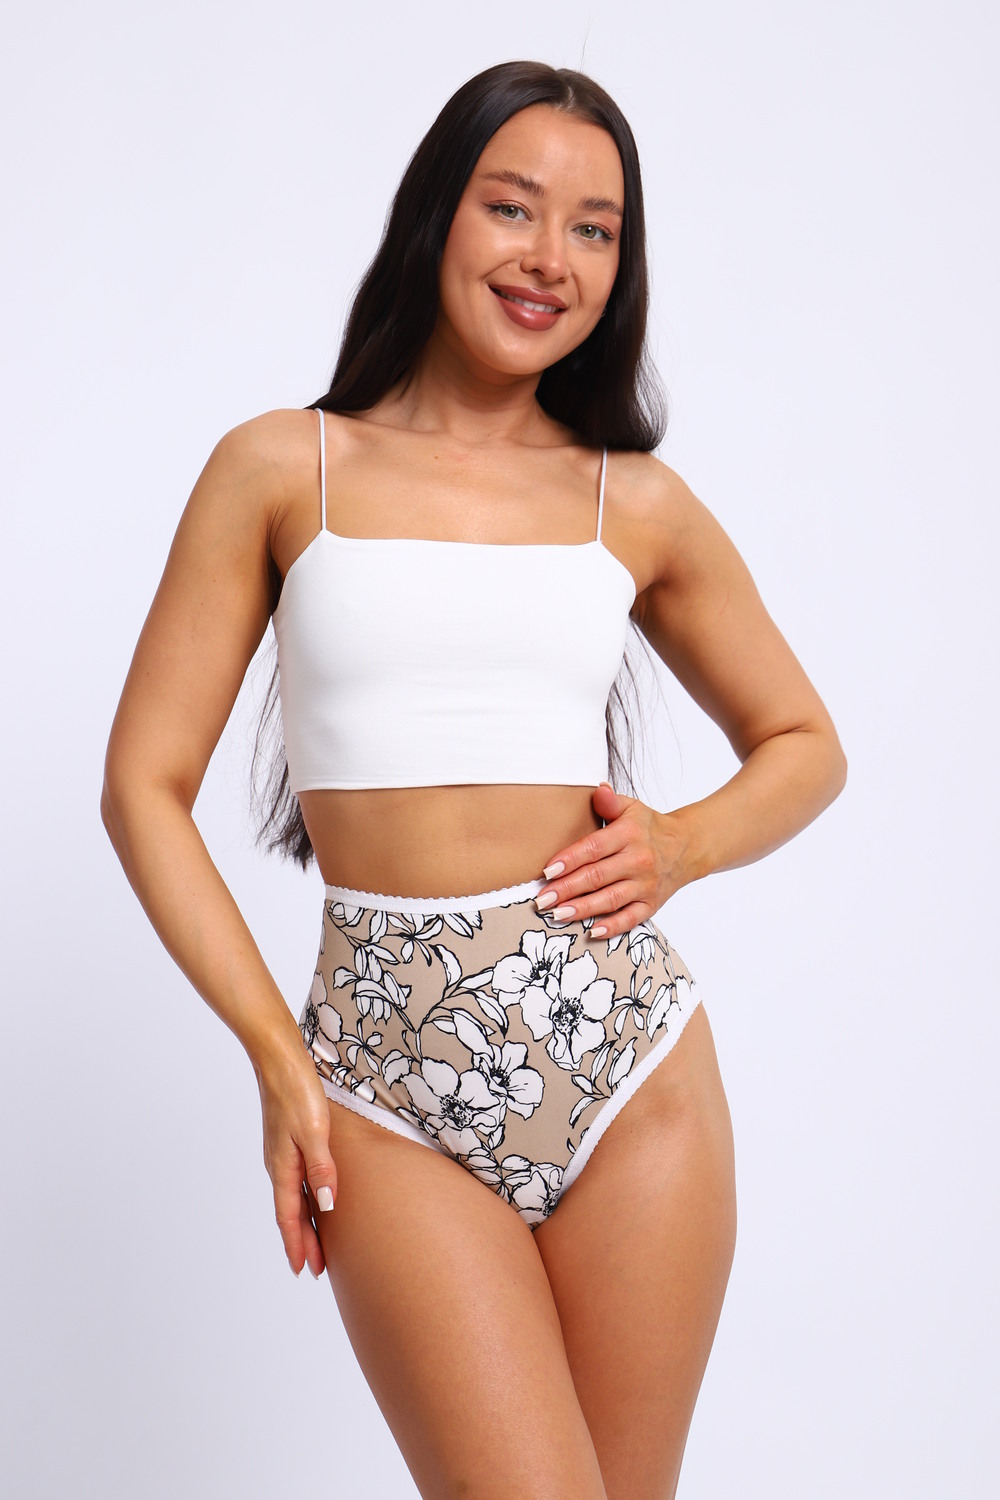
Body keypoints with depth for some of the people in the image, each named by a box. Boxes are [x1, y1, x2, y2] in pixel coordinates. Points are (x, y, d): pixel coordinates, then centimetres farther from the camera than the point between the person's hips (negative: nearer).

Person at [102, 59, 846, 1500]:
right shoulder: (283, 467, 4)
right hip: (390, 1066, -2)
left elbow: (804, 744, 20)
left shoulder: (638, 502, 9)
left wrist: (683, 844, -1)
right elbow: (145, 786, 3)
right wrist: (277, 1057, -4)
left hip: (624, 1045, 2)